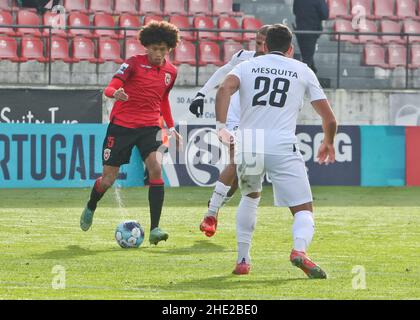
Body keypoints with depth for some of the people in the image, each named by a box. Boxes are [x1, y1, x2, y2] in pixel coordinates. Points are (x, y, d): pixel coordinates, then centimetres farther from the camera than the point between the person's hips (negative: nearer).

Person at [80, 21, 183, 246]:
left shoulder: (170, 72, 7)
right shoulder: (134, 63, -8)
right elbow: (110, 88, -15)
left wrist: (171, 128, 21)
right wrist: (115, 93, -38)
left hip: (149, 127, 3)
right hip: (121, 124, -3)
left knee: (156, 168, -22)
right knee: (108, 179, 4)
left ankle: (154, 229, -22)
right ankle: (90, 208, 39)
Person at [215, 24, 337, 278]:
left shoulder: (247, 66, 17)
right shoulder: (302, 71, 15)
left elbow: (225, 88, -7)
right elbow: (329, 118, 15)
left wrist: (221, 126, -11)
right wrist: (329, 143, 33)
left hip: (247, 145, 2)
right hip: (283, 147, -2)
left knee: (251, 197, 31)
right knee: (304, 210, 2)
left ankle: (243, 260, 27)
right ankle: (300, 248, -31)